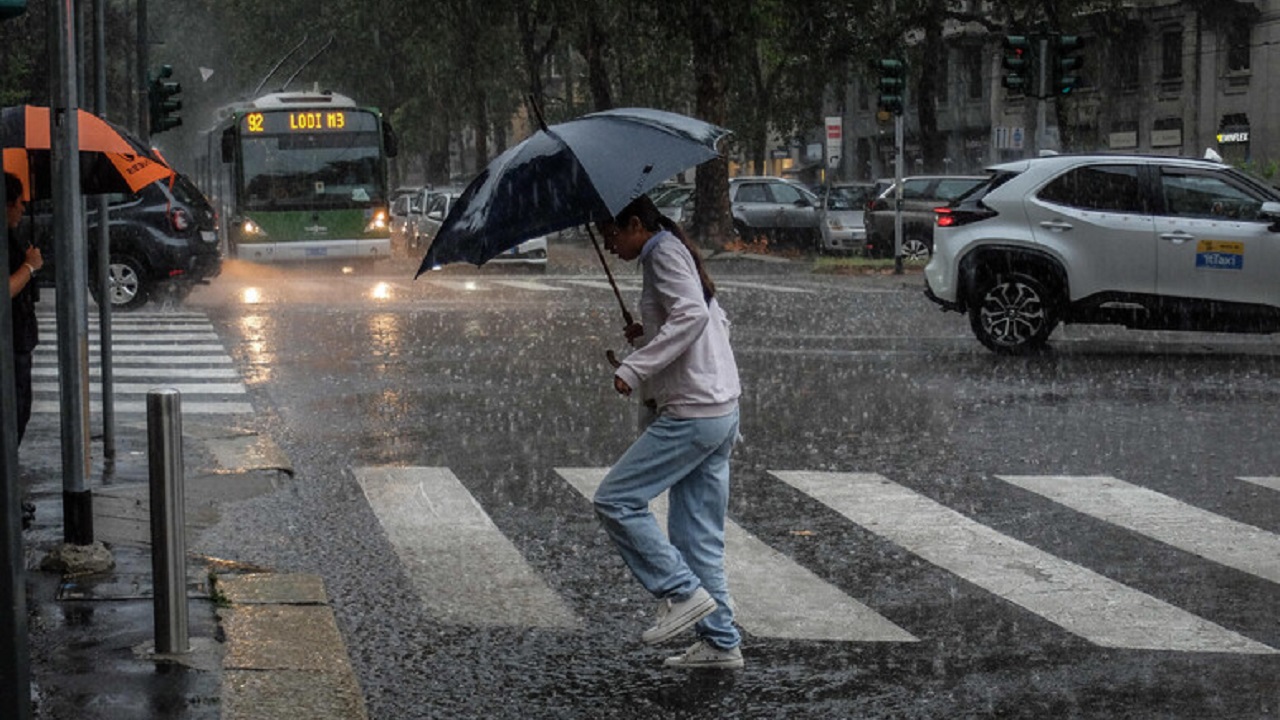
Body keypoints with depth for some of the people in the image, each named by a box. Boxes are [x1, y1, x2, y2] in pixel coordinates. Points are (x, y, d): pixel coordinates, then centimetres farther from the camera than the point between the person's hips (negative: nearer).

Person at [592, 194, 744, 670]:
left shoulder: (664, 253, -9)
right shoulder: (676, 252, 21)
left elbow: (692, 314, -25)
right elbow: (718, 322, 25)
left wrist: (635, 368, -27)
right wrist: (649, 336, 13)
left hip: (693, 415, -10)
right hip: (722, 412, 10)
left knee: (615, 500, -7)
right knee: (697, 534, 12)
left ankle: (683, 593, -8)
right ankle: (720, 642, 13)